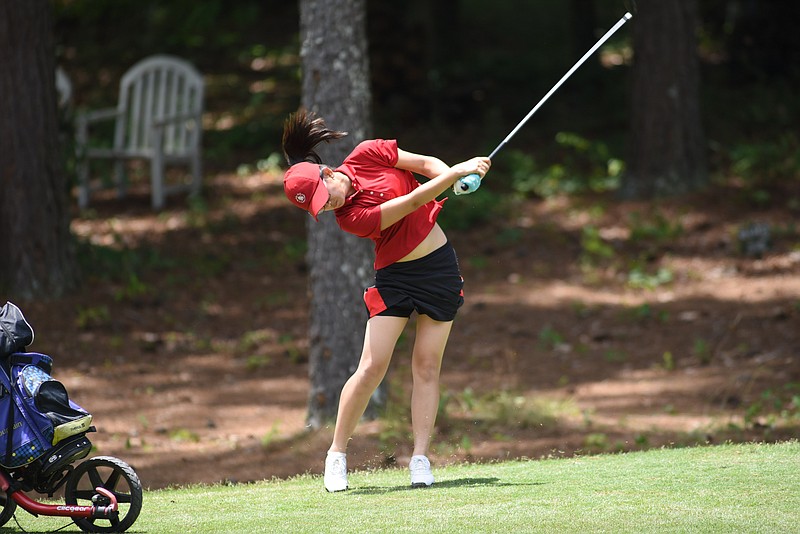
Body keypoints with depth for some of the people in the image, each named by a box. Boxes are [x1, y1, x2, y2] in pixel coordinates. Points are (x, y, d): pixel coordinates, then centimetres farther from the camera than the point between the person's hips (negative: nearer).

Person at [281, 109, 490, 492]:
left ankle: (420, 459, 0)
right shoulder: (350, 218, -23)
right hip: (394, 276, -4)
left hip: (440, 267, 4)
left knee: (427, 366, 0)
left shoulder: (367, 155, -9)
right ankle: (336, 456, 1)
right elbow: (412, 202, -27)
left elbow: (426, 164, 1)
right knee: (372, 366, -11)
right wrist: (457, 173, -30)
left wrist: (456, 174, -16)